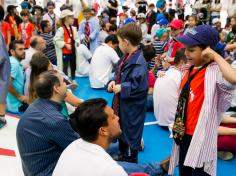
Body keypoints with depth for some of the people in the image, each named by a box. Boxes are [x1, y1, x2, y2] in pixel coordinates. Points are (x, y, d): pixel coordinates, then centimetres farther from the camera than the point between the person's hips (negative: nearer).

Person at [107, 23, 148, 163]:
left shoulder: (138, 62, -27)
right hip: (122, 104, 10)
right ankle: (122, 156, 48)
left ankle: (131, 163, 30)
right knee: (121, 131, 26)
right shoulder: (128, 57, 3)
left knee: (131, 136, 9)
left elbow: (140, 86, -32)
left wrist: (121, 88, -23)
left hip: (132, 108, -10)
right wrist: (113, 81, -4)